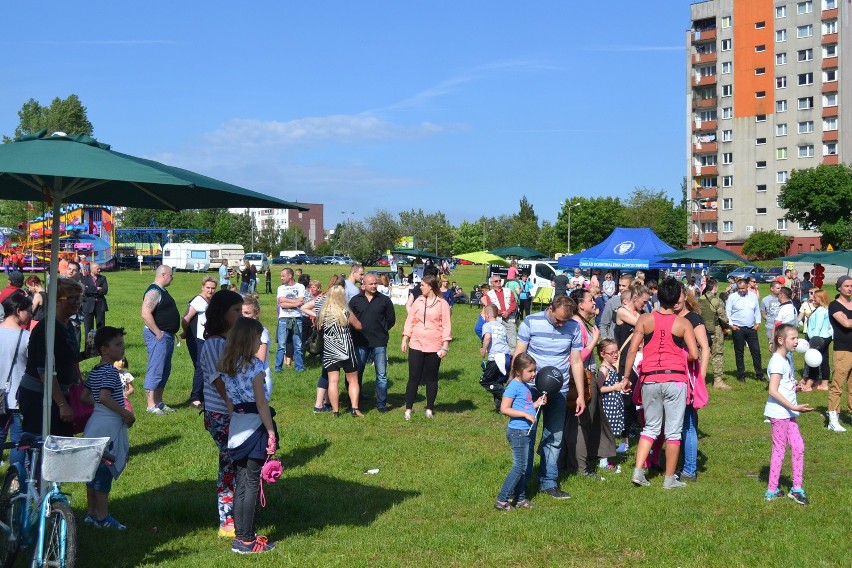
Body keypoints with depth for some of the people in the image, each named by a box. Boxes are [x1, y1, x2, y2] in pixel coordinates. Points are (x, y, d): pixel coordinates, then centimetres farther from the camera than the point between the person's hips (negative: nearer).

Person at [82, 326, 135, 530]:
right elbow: (105, 397, -27)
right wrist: (125, 413, -19)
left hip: (96, 422, 9)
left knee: (94, 471, 14)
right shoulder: (110, 371, -16)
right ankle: (102, 517, 2)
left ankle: (92, 513, 21)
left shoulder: (94, 371, 12)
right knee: (105, 472, -3)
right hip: (109, 424, -9)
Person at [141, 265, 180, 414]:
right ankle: (151, 405, -5)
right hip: (158, 336, -11)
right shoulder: (154, 292, -16)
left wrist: (171, 333, 19)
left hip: (168, 336, 11)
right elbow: (145, 314, -26)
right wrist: (158, 333, -23)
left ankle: (159, 402, 23)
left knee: (165, 371, 15)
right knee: (155, 370, -8)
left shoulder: (162, 291, 17)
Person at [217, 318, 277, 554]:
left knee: (240, 483, 13)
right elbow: (261, 403, -16)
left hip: (236, 427, 7)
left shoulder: (226, 365, 6)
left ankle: (241, 534, 19)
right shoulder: (255, 366, -15)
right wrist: (271, 433, -12)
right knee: (252, 484, -1)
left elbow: (222, 393, 12)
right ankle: (245, 540, 3)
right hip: (255, 427, -7)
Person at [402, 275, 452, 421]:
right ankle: (408, 409, 6)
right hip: (416, 345, 2)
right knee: (413, 377, 1)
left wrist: (445, 346, -8)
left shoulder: (442, 304, -2)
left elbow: (446, 326, -4)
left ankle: (429, 408, 17)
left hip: (434, 347, -2)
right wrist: (405, 340, 4)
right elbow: (410, 321, 9)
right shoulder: (418, 301, 7)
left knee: (432, 378, 7)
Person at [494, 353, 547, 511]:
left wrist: (537, 404, 8)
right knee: (520, 467, -9)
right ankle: (501, 500, -4)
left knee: (528, 468, 13)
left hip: (529, 431, 9)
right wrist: (525, 414, -22)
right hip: (518, 431, -9)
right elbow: (504, 409, -19)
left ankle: (520, 498, 23)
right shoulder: (514, 386, -13)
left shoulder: (525, 386, 13)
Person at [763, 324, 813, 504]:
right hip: (779, 413, -9)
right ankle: (772, 490, 12)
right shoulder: (777, 362, -18)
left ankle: (796, 488, 15)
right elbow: (773, 391, -24)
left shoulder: (784, 360, 10)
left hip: (788, 413, 9)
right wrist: (794, 407, -24)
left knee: (798, 447, 8)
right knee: (780, 450, 1)